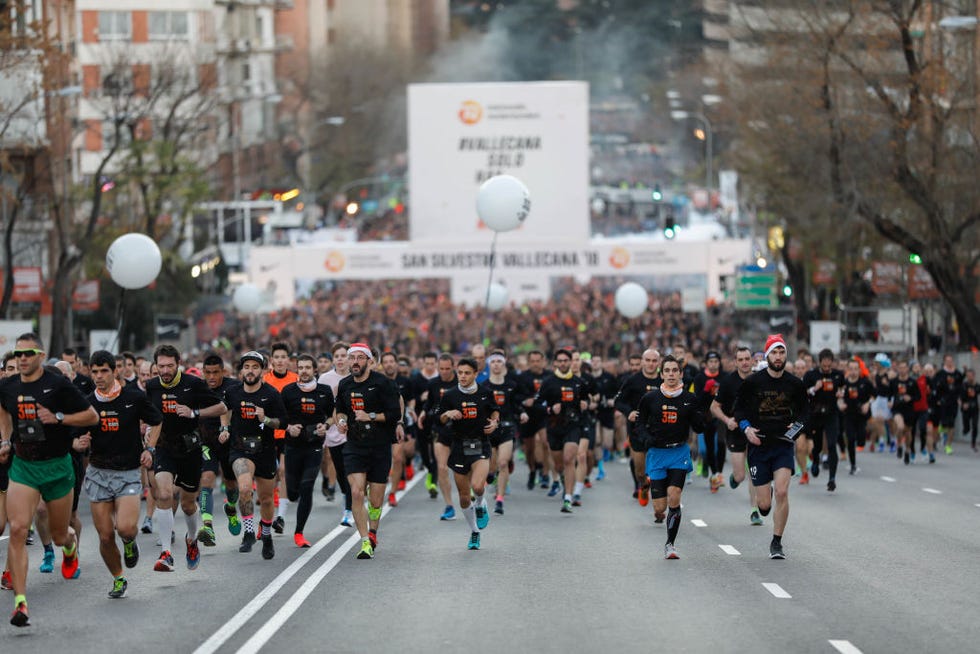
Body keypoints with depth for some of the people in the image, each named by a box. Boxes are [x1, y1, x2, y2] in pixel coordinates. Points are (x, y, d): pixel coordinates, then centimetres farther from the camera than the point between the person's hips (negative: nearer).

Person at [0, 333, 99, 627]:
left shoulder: (58, 385, -11)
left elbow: (92, 416, -7)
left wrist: (58, 418, -18)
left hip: (57, 466, -2)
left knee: (59, 535, 13)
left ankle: (70, 543, 54)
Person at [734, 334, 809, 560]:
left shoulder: (795, 384, 1)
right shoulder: (753, 382, -4)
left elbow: (802, 411, 14)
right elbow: (739, 408, 6)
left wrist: (797, 424, -6)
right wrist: (746, 428, -10)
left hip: (783, 444, 1)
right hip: (758, 445, -1)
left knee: (782, 492, -17)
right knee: (765, 504, -2)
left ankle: (777, 543, -2)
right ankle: (759, 500, 38)